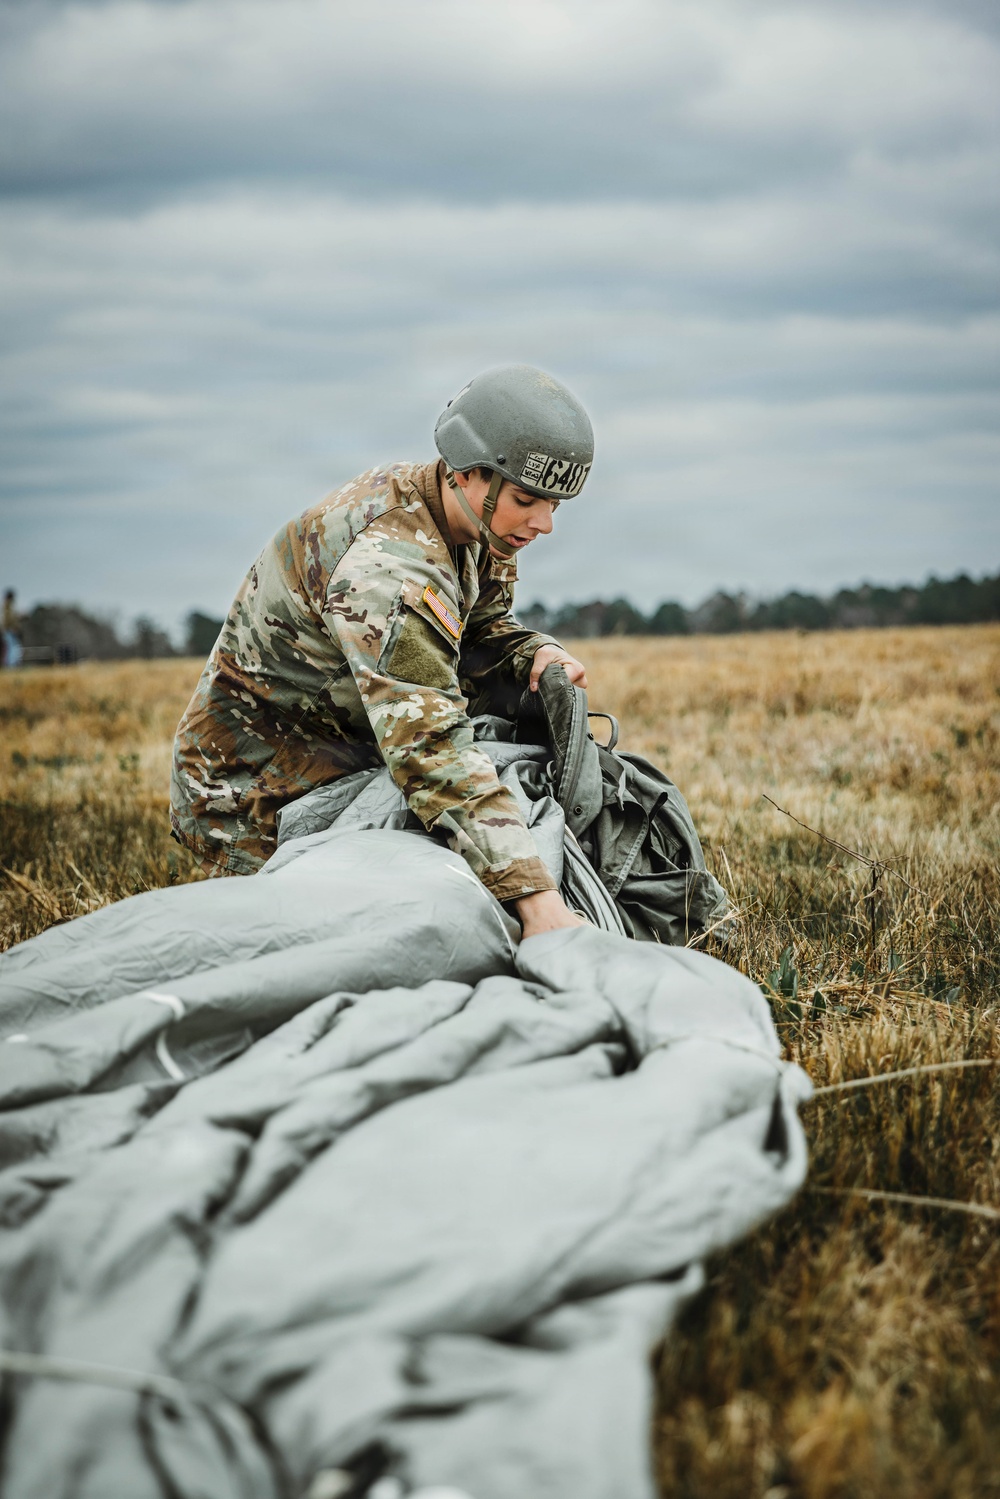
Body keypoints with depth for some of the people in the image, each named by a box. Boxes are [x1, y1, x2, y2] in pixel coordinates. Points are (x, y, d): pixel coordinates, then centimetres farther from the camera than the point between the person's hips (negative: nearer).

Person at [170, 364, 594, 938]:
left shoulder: (479, 526, -5)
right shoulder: (388, 567, -34)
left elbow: (483, 630, 11)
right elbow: (428, 746, -43)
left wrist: (536, 653, -15)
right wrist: (536, 896, -50)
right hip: (254, 789, -9)